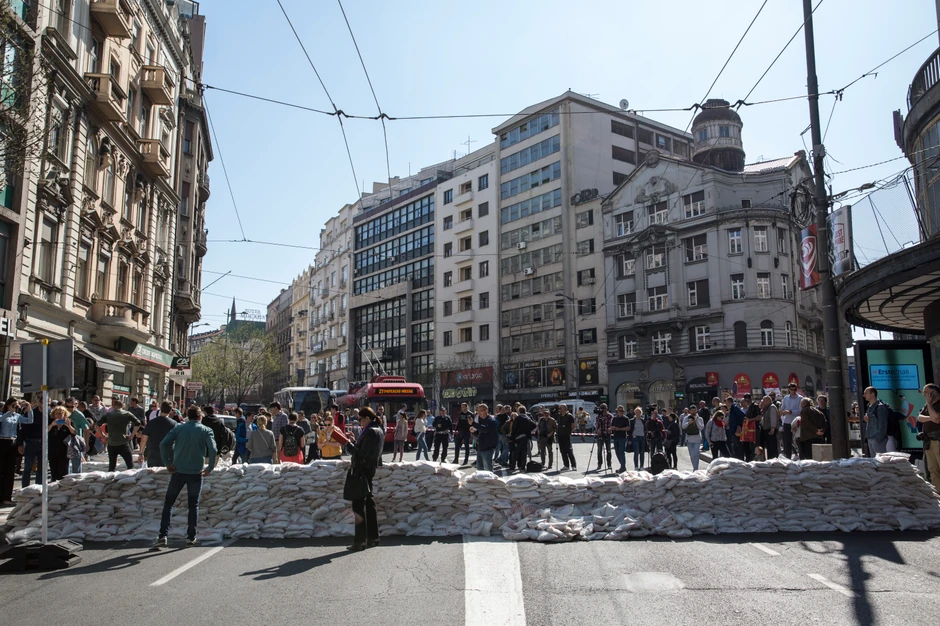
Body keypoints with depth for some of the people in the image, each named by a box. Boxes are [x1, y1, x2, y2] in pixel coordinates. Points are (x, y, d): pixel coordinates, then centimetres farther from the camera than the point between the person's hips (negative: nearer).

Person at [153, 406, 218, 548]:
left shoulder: (178, 428, 3)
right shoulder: (206, 431, -1)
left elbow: (164, 444, -7)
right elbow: (213, 450, -13)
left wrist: (168, 463, 0)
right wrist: (210, 468, -3)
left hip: (178, 472, 1)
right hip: (196, 473, -1)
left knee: (168, 503, 11)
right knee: (193, 505, 11)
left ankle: (163, 536, 2)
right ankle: (191, 537, 11)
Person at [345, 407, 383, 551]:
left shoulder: (371, 432, -19)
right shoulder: (378, 430, 12)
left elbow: (362, 454, -22)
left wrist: (348, 444, -13)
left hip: (362, 472, -10)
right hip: (369, 471, 10)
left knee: (358, 506, -5)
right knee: (369, 503, 15)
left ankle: (360, 541, -2)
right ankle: (373, 537, 22)